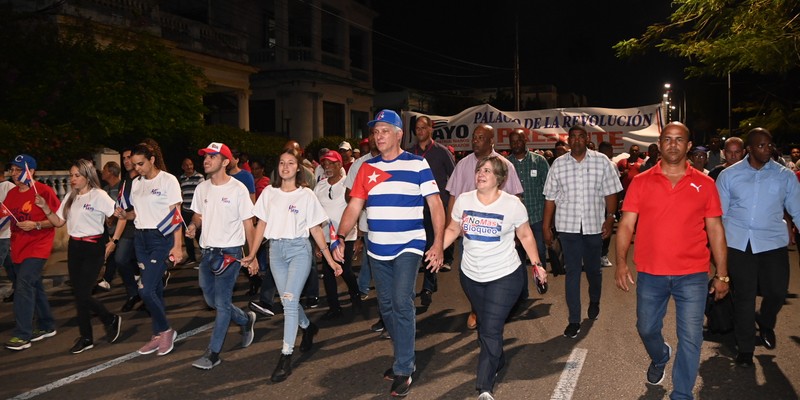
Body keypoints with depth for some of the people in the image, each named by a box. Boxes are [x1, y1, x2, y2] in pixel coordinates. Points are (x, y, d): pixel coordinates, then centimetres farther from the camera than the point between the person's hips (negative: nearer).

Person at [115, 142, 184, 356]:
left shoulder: (168, 180, -8)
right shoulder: (136, 183, 11)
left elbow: (176, 215, -11)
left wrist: (177, 246, -16)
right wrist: (124, 214, -3)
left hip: (161, 238, -6)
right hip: (141, 238, 6)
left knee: (146, 289, -12)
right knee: (155, 289, 10)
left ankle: (165, 330, 8)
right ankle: (159, 335, 20)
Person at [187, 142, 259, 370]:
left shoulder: (237, 189, -10)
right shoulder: (202, 188, 6)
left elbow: (248, 224, -7)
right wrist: (193, 225, -7)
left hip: (230, 252, -7)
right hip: (207, 251, 7)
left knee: (221, 302, -4)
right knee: (211, 300, 15)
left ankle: (213, 353, 7)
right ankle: (246, 320, 38)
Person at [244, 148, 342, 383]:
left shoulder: (306, 195, -1)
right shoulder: (269, 193, 7)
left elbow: (315, 230, 0)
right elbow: (261, 225, 8)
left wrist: (330, 260, -3)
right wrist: (251, 254, 2)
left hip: (299, 249, -4)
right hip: (276, 249, 4)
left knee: (289, 301, -11)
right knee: (288, 301, 11)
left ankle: (285, 358, -5)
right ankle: (308, 328, 42)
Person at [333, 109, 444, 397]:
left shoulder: (417, 164, -3)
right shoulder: (367, 167, 7)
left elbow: (435, 204, -5)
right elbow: (354, 207, 5)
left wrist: (438, 242, -14)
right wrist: (340, 238, -8)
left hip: (409, 246, -4)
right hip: (377, 249, 5)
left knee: (402, 303, -14)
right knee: (386, 307, 12)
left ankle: (404, 370, 0)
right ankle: (404, 358, 31)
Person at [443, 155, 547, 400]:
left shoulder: (512, 204, -11)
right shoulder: (463, 200, -4)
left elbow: (526, 236, 1)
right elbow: (453, 230, 6)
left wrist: (537, 263, -3)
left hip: (504, 277, -4)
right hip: (471, 276, 4)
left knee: (490, 330, -9)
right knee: (483, 324, 20)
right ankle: (497, 362, 45)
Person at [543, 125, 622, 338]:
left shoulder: (601, 161, 0)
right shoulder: (558, 164, 2)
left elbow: (610, 192, 0)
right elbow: (550, 197, 3)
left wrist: (610, 218, -9)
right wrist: (546, 226, 2)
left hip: (594, 224, 0)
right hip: (568, 225, 0)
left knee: (593, 268, 16)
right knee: (572, 271, 0)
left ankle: (594, 301, 45)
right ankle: (574, 320, 7)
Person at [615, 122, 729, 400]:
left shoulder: (704, 184, 1)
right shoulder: (641, 182, 1)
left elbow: (715, 229, 4)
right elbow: (626, 224, 0)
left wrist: (722, 274, 3)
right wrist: (621, 262, -9)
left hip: (692, 276, -1)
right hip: (650, 275, 1)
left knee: (690, 338, 2)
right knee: (647, 329, 16)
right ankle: (660, 357, 50)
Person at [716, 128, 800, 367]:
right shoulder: (729, 175, 3)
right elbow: (718, 213, 6)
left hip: (773, 242, 1)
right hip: (738, 243, -1)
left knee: (777, 291, 1)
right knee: (744, 296, 5)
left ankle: (765, 323, 37)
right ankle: (745, 349, 21)